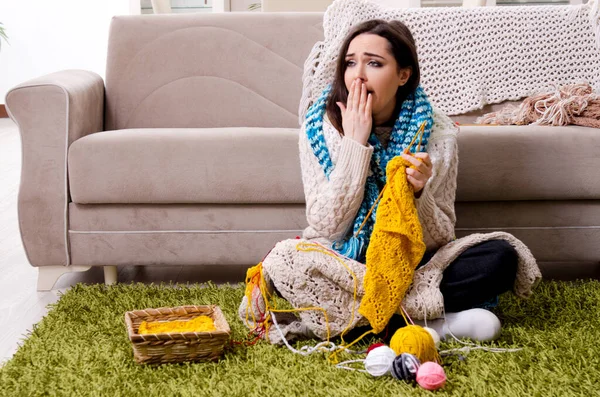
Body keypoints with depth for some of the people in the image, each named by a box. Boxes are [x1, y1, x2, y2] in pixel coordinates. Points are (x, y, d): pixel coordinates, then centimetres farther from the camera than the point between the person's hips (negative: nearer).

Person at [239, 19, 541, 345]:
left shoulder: (437, 133, -10)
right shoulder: (319, 128, -10)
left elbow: (440, 239, -8)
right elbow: (326, 228, -16)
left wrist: (418, 192, -29)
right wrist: (355, 145, -22)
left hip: (414, 262, 1)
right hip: (343, 261, 0)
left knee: (500, 257, -23)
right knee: (281, 262, -32)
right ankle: (434, 321, -21)